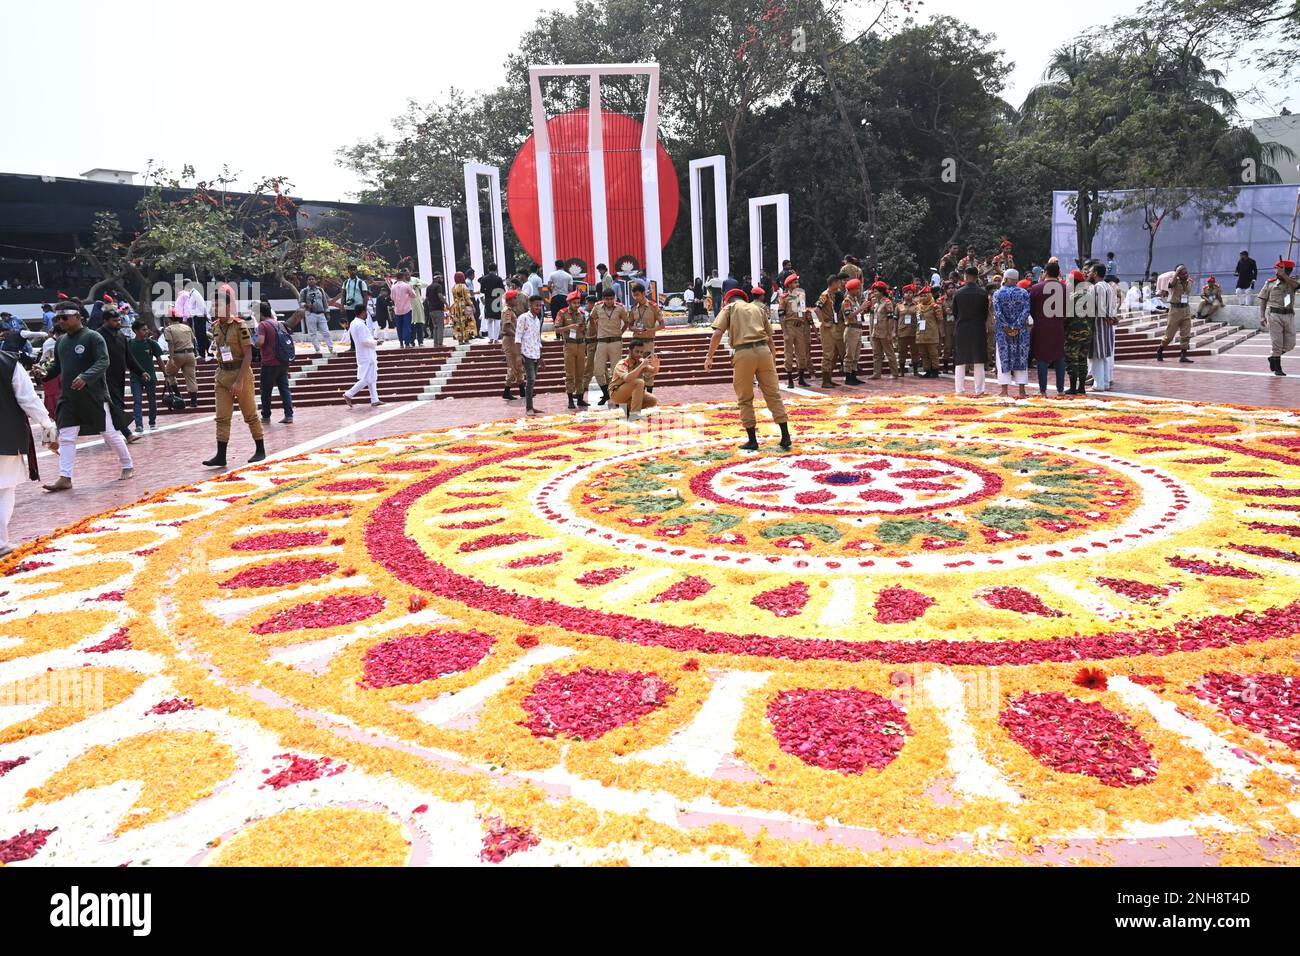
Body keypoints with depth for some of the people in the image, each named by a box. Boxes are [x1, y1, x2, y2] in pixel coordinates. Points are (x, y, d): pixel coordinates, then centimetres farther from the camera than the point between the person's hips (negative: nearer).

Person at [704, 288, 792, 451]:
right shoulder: (758, 308, 24)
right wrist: (773, 360, 23)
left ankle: (752, 440, 10)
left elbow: (717, 333, -2)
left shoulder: (729, 308, 14)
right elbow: (770, 337, 18)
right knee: (773, 394, 8)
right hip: (763, 350, 3)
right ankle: (785, 437, 6)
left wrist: (709, 356, 0)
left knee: (745, 400, 9)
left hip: (743, 353, -3)